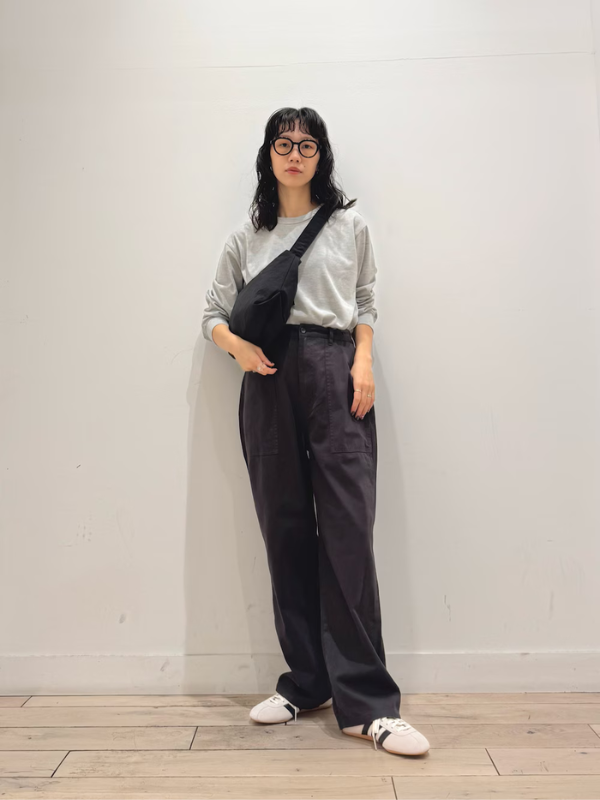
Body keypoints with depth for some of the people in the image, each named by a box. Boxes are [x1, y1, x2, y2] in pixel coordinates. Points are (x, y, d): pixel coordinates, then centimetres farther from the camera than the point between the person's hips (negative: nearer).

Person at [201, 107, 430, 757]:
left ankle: (365, 703, -2)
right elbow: (214, 314, 17)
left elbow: (366, 305, 15)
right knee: (285, 531, 3)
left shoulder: (350, 226, 15)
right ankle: (306, 683, 17)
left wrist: (364, 362, -3)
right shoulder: (245, 237, 16)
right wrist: (239, 345, -5)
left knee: (348, 529, -10)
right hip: (269, 381, 2)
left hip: (336, 374, -2)